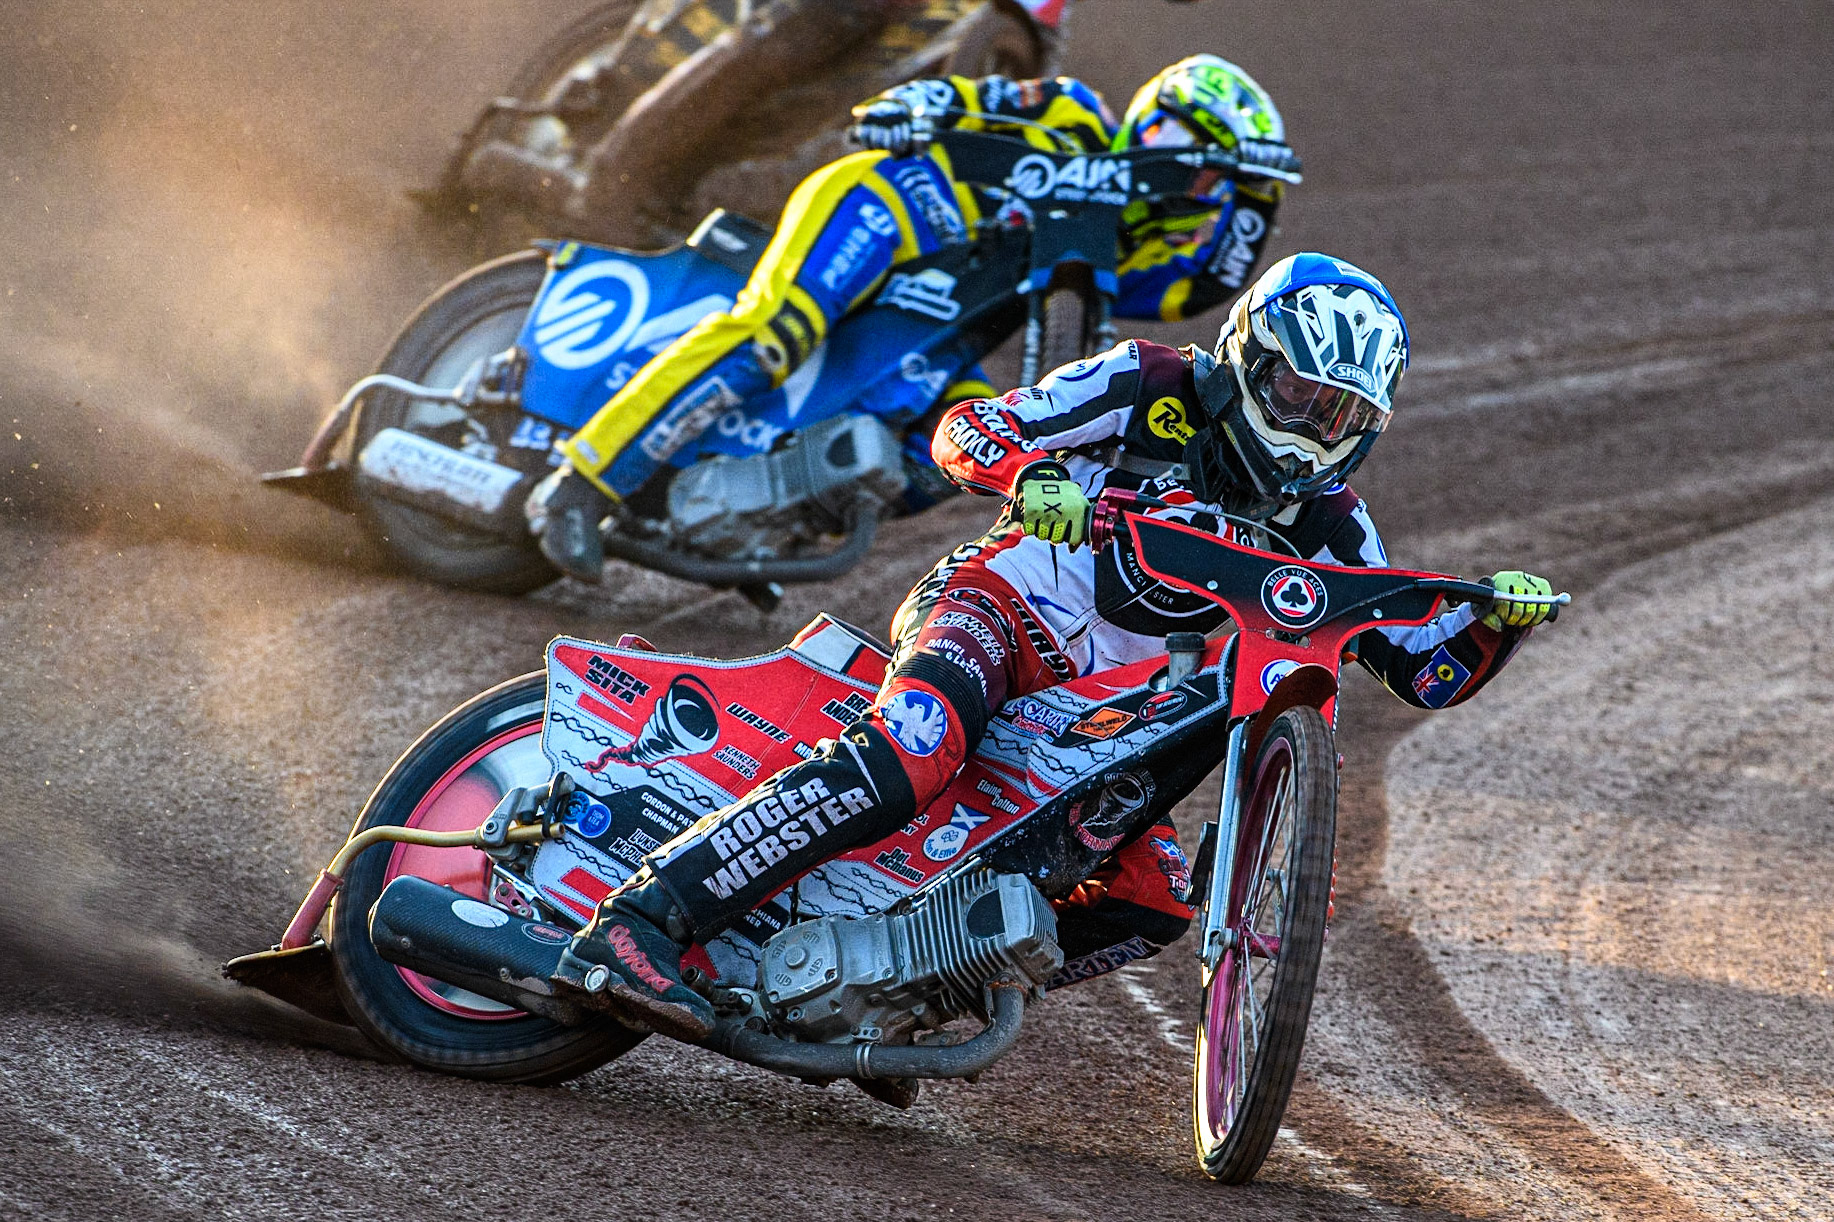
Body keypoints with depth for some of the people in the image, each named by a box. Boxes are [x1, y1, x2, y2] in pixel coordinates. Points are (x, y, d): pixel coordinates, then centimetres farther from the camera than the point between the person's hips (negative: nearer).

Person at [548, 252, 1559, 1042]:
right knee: (902, 762, -37)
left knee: (1150, 908, -17)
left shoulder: (1321, 519, 10)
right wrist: (1038, 480, -31)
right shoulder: (1152, 387, -2)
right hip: (998, 604, -6)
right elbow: (962, 429, -10)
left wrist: (1494, 621, -11)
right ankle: (638, 923, -45)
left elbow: (1425, 670, 10)